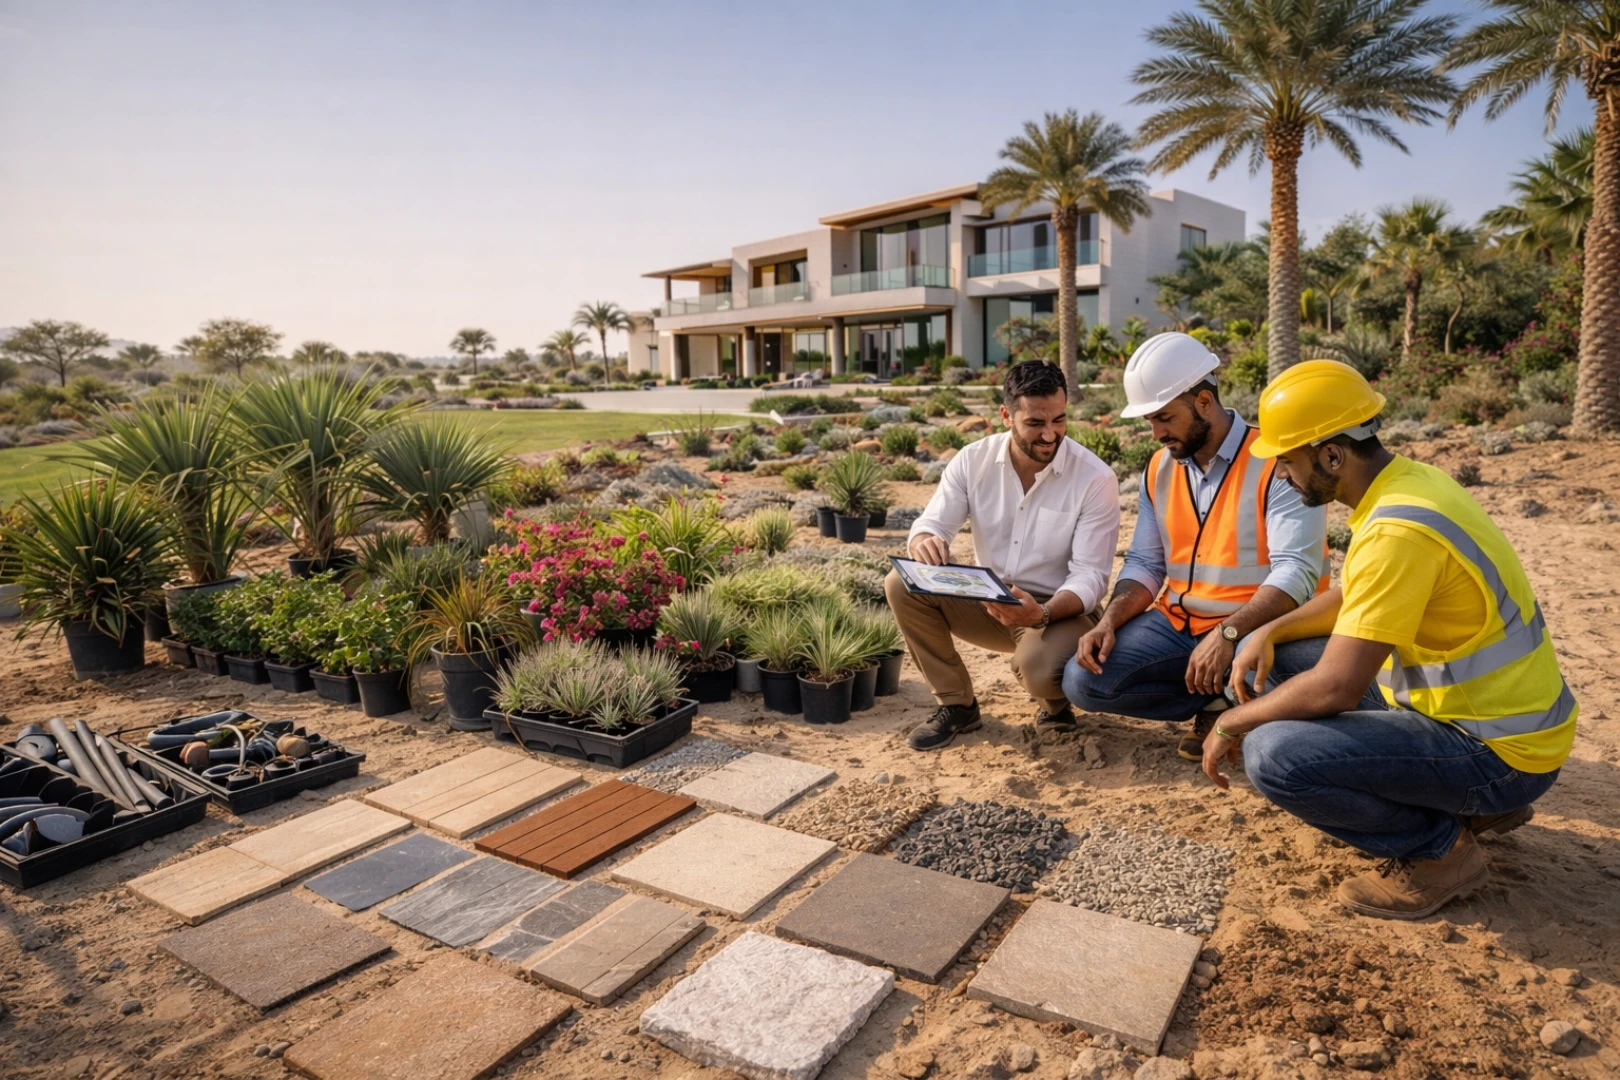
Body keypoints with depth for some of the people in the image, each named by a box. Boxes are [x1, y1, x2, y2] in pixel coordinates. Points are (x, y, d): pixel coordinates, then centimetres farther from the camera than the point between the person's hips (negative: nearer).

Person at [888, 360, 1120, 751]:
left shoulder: (1095, 478, -16)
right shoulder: (973, 460, -7)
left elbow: (1090, 576, -18)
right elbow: (931, 524, -8)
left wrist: (1042, 613, -39)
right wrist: (925, 541, -36)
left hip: (1059, 609, -4)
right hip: (986, 601, 4)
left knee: (1038, 668, -37)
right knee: (902, 585, -18)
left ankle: (1055, 699, 6)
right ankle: (957, 703, -1)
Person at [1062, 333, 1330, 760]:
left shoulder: (1277, 463, -14)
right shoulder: (1159, 469, 6)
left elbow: (1296, 572, -23)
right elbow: (1144, 563, 7)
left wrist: (1227, 634, -36)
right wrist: (1109, 621, -11)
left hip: (1257, 627, -5)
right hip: (1176, 623, 6)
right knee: (1083, 682, -11)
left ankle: (1221, 703, -2)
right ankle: (1220, 701, -1)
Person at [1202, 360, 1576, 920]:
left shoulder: (1397, 533, -29)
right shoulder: (1406, 480, 2)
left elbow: (1333, 689, -30)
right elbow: (1353, 596, 18)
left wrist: (1231, 724, -14)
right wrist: (1271, 632, 2)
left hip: (1498, 750, -10)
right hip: (1487, 711, 10)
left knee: (1273, 754, -28)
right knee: (1275, 666, 15)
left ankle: (1441, 848, -1)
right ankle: (1470, 801, 17)